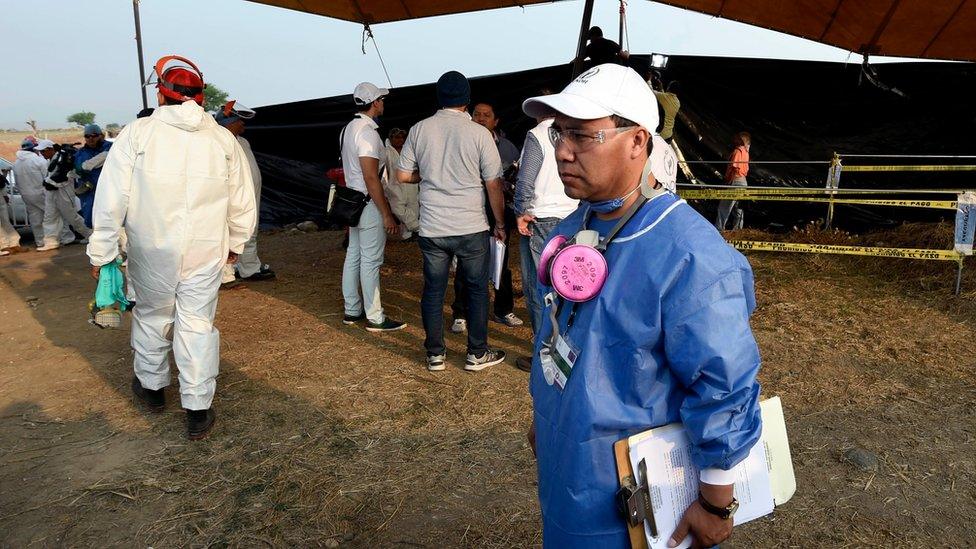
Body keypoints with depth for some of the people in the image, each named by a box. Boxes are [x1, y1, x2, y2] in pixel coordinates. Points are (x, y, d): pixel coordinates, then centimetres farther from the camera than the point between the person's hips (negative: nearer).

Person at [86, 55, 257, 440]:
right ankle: (198, 411, 10)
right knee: (198, 324, 6)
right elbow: (242, 203, 6)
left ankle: (151, 386, 39)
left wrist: (101, 251, 1)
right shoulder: (224, 139, 0)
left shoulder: (138, 133, -8)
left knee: (152, 317, 19)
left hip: (151, 250, -1)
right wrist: (235, 243, 20)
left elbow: (111, 198, -8)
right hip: (205, 251, 1)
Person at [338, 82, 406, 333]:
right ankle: (375, 317, 4)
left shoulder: (348, 129, 12)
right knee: (371, 261, -3)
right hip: (369, 205, -10)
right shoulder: (367, 131, -18)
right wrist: (387, 214, -20)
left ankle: (352, 310, 23)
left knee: (353, 256, 14)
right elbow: (371, 177, -22)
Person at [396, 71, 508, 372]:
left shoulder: (419, 129, 0)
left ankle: (436, 354, 20)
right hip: (471, 227, -2)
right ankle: (477, 354, 19)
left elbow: (402, 175, 5)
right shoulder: (478, 133, -7)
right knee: (477, 289, 11)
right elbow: (494, 184, -5)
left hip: (431, 228, 3)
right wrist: (500, 223, 5)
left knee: (433, 290, 12)